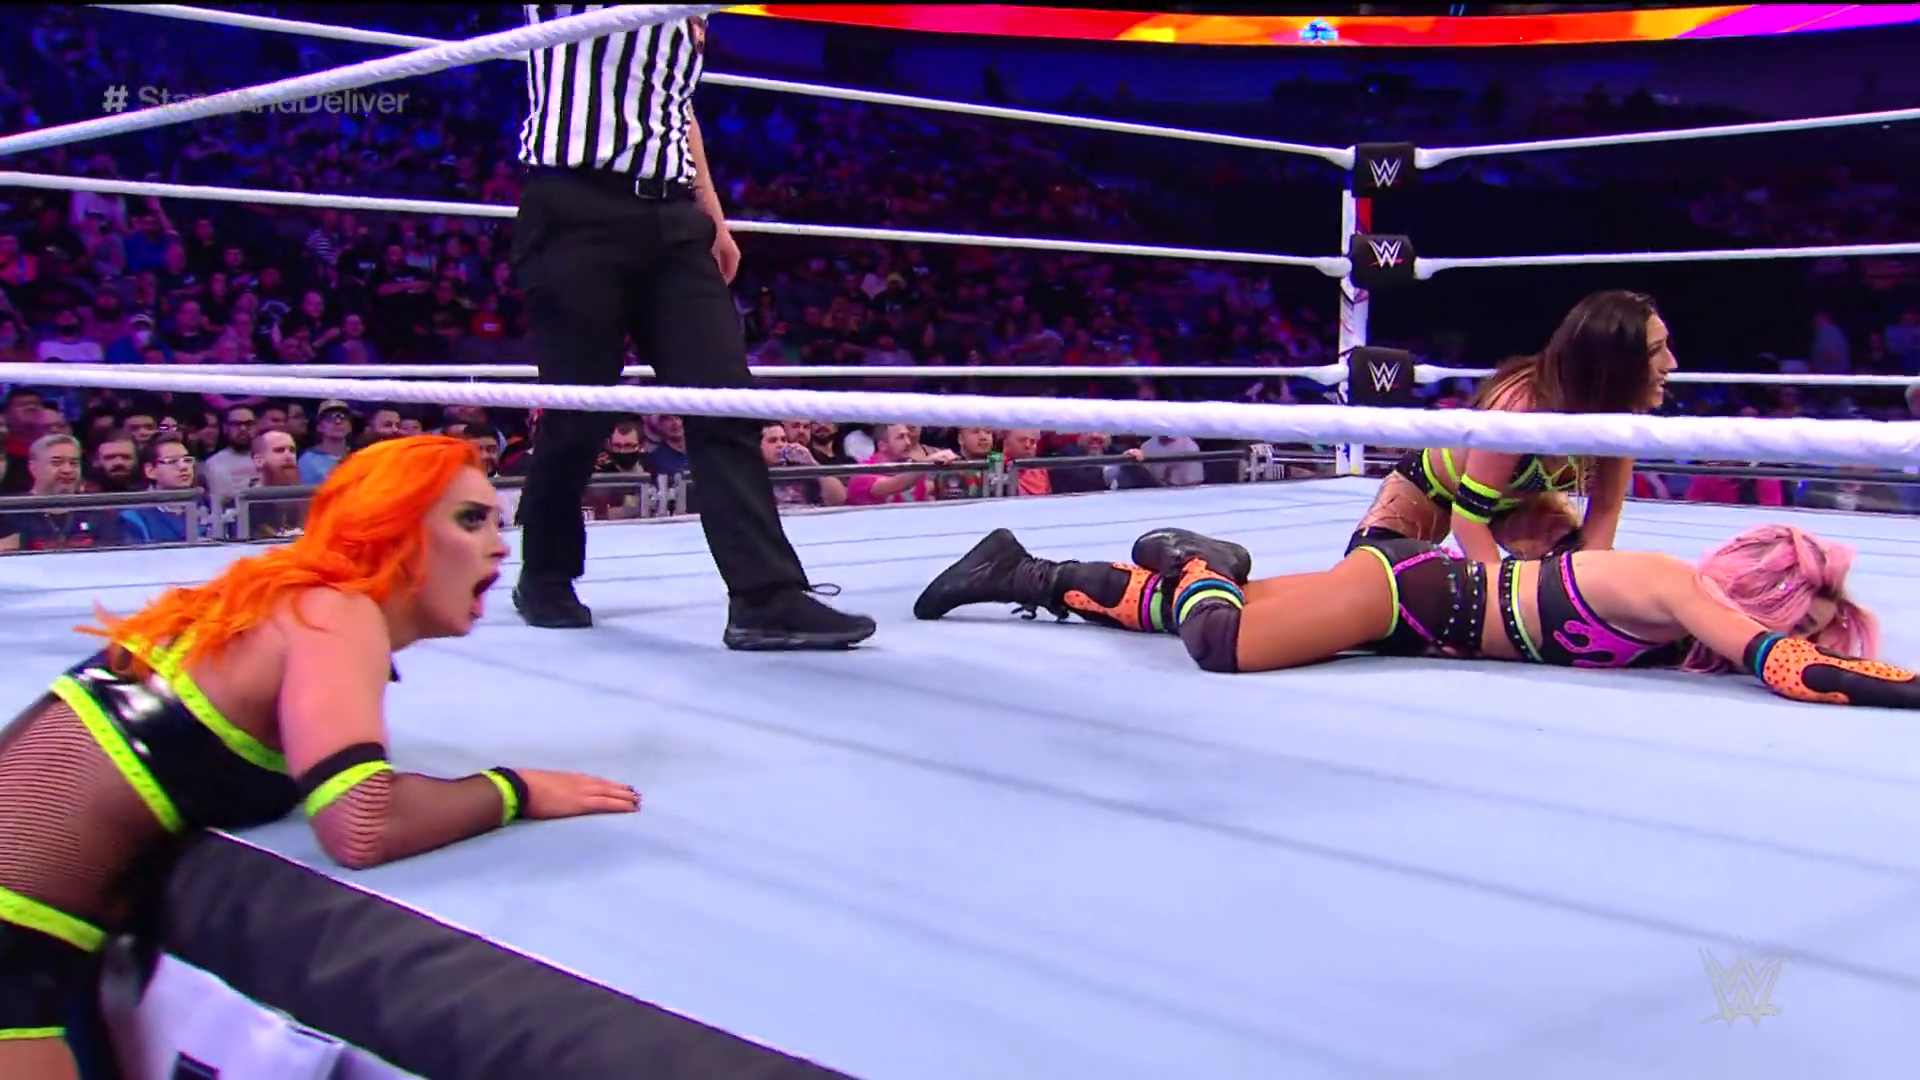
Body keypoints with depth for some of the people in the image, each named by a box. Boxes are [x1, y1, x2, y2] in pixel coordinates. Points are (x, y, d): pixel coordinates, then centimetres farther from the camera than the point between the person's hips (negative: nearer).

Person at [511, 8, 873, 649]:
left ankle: (767, 599, -13)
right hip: (577, 211, -6)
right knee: (576, 414, -1)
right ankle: (544, 576, 21)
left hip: (672, 220, 6)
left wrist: (713, 216, 23)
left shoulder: (687, 22, 23)